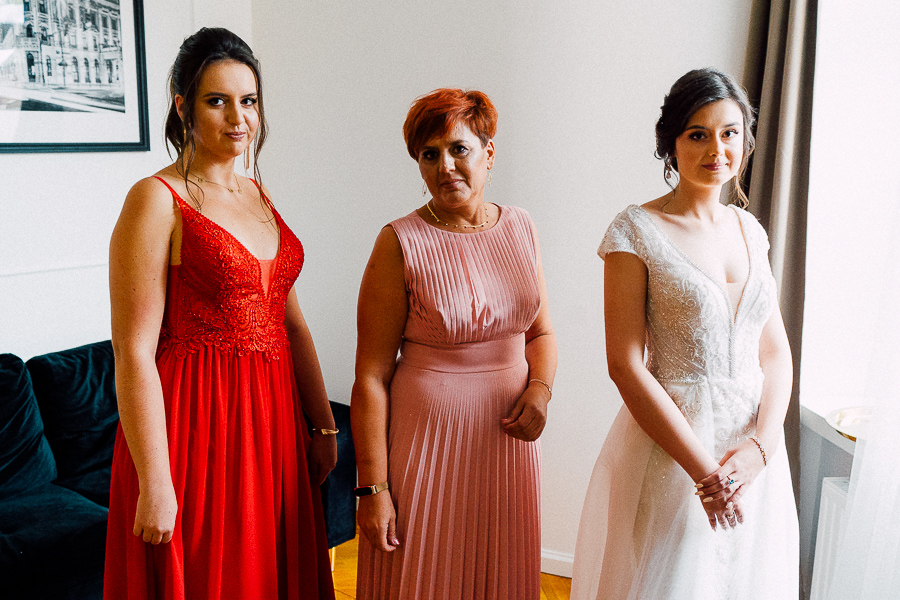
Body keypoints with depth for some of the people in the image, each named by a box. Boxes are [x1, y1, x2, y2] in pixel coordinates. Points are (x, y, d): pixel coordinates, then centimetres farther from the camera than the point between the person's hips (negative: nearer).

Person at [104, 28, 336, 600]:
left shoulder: (259, 195, 10)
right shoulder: (157, 199, -12)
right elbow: (134, 352, -16)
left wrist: (324, 425, 11)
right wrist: (154, 484, -18)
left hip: (273, 416, 7)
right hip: (193, 420, -6)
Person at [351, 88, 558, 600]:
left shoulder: (521, 228, 3)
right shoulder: (401, 243, -11)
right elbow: (371, 375, -11)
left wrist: (540, 387, -8)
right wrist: (372, 487, -12)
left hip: (509, 435, 4)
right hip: (428, 437, -4)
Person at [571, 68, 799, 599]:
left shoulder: (749, 230, 7)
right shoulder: (637, 231, -10)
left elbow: (776, 352, 6)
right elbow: (626, 365, -15)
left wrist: (761, 444, -10)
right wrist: (704, 469, -16)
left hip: (754, 446, 5)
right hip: (670, 444, -5)